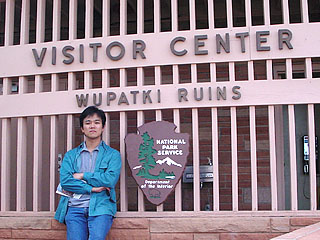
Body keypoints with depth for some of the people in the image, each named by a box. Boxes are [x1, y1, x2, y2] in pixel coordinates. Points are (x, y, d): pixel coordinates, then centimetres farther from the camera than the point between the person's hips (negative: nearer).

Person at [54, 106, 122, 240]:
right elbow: (65, 181, 3)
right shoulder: (71, 155, 19)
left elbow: (110, 180, -4)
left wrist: (82, 176, 2)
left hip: (100, 208, -2)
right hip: (75, 207, 2)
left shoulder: (112, 154, 13)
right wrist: (91, 188, -5)